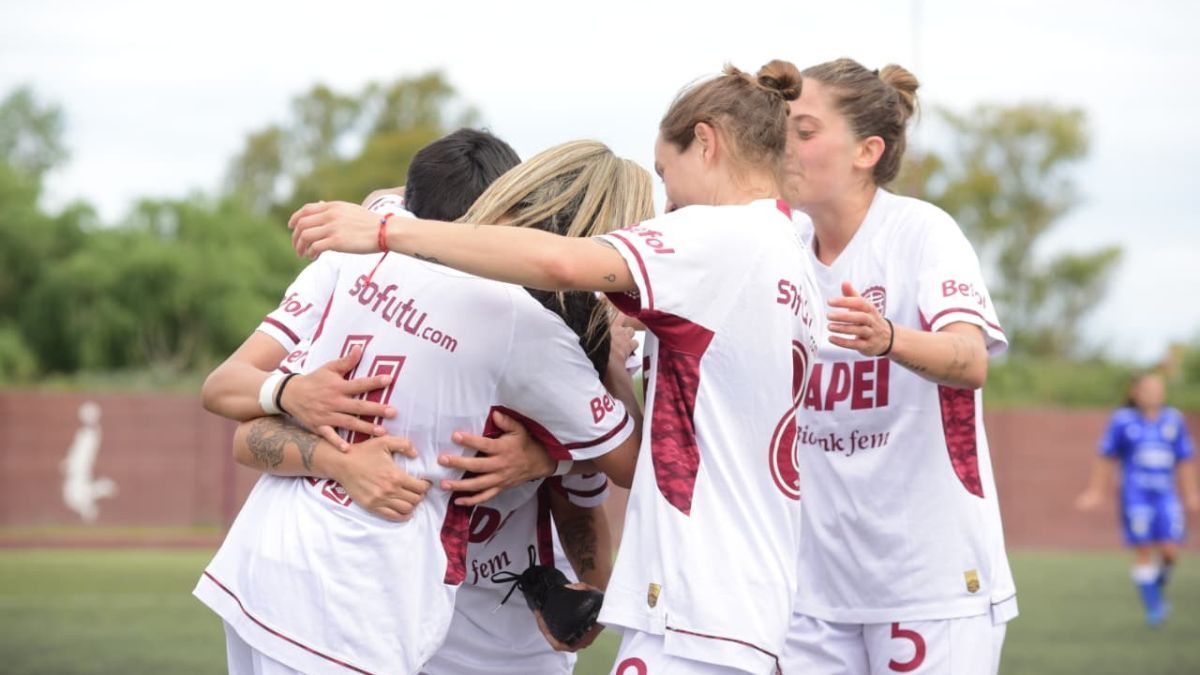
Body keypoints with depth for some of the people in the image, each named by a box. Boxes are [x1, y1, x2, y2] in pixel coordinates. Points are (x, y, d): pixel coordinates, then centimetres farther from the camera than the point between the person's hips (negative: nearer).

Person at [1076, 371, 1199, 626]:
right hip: (1136, 496, -3)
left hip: (1166, 495, 3)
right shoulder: (1122, 421, 1)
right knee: (1144, 552, -5)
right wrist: (1096, 492, 9)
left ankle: (1157, 589, 23)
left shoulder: (1174, 421, 10)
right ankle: (1153, 606, 6)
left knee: (1170, 550, -6)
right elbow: (1106, 459, 7)